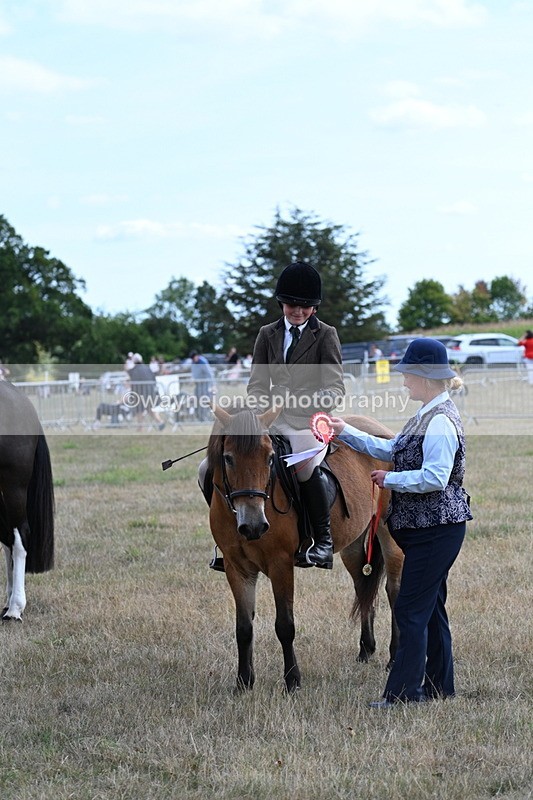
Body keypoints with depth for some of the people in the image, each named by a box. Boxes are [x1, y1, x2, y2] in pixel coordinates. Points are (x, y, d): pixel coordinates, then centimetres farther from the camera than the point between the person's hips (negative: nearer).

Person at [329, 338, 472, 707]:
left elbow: (434, 477, -27)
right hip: (425, 527, 10)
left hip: (436, 530, -10)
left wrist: (389, 480, -15)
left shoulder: (441, 422, -19)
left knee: (411, 609, -7)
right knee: (430, 607, 15)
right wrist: (346, 432, 18)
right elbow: (391, 449, 22)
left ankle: (404, 690, -4)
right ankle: (439, 686, 22)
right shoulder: (427, 417, 13)